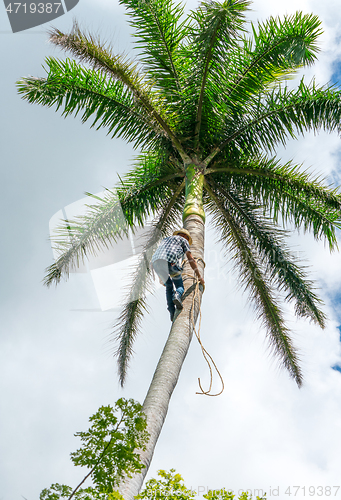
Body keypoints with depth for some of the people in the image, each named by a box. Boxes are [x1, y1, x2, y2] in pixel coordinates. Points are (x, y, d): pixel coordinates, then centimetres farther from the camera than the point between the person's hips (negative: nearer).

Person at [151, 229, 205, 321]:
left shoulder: (165, 240, 43)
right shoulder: (183, 240, 26)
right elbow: (191, 260, 18)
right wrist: (199, 276, 20)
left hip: (155, 261, 5)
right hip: (170, 261, -5)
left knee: (169, 286, 22)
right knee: (180, 286, 14)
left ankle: (172, 312, 7)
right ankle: (177, 295, -21)